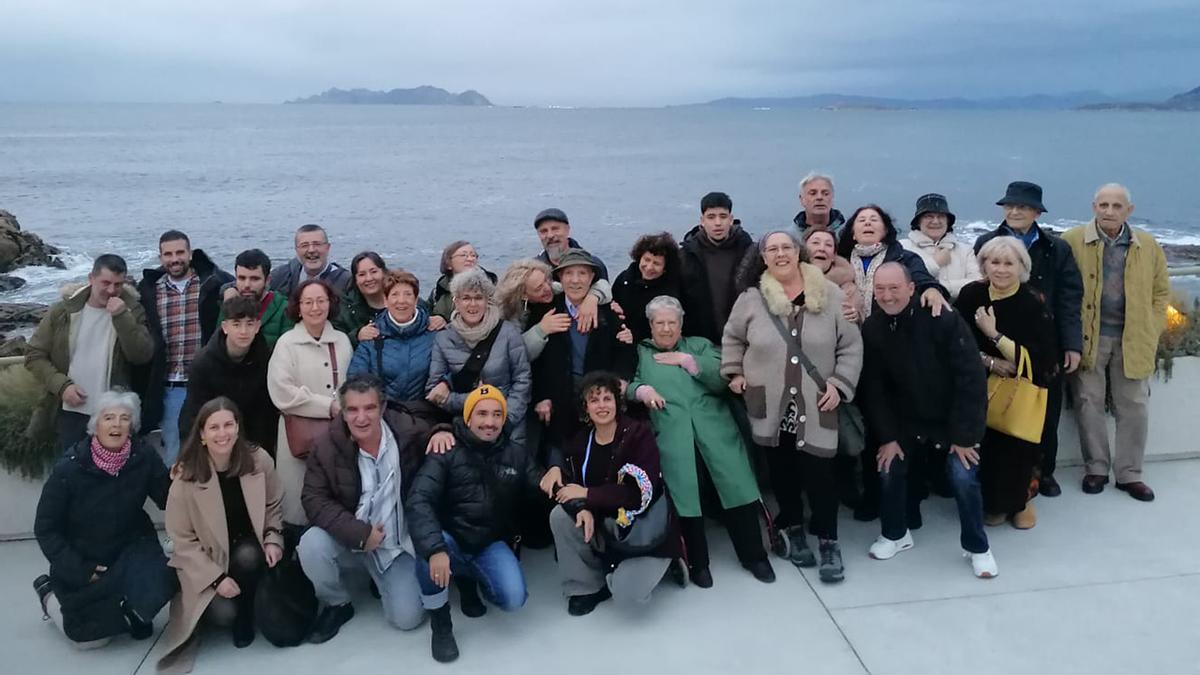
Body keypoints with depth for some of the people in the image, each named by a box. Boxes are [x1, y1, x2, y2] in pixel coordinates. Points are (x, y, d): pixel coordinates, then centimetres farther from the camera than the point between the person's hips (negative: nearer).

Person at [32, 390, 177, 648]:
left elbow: (168, 502, -12)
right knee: (91, 636, -3)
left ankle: (134, 611, 7)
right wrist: (80, 570, -17)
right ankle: (50, 594, 27)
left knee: (162, 580, -28)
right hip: (82, 559, -1)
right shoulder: (69, 468, -18)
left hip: (130, 547, 2)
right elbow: (45, 529, -10)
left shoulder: (144, 457, -14)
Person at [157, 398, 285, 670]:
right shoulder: (186, 476, -17)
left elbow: (273, 507, 5)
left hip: (249, 548, 2)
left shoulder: (259, 459, -13)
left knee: (248, 556, -32)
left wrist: (273, 539, -12)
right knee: (223, 613, -23)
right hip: (206, 561, -2)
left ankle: (244, 617, -5)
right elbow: (182, 540, -11)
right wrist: (216, 578, -18)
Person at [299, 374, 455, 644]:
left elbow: (432, 410, 6)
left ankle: (383, 579, 27)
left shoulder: (409, 430, -14)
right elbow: (315, 500, -16)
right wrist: (360, 533, -25)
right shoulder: (327, 449, -14)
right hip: (350, 538, 0)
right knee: (312, 545, -31)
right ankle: (337, 605, 0)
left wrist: (441, 430, -19)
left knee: (408, 618, -8)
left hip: (398, 542, 0)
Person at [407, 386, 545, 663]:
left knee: (513, 599, -23)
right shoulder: (447, 452, -11)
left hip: (490, 545, 2)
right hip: (450, 540, -2)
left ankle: (471, 578, 14)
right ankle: (440, 625, -9)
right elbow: (418, 501, -22)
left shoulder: (516, 455, 2)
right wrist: (435, 548, -39)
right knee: (427, 549, -36)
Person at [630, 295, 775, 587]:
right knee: (685, 495, -10)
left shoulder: (700, 345, 21)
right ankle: (698, 563, 10)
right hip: (672, 436, -1)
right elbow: (623, 385, 4)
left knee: (737, 489, -6)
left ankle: (753, 556, 12)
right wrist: (641, 390, -16)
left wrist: (687, 360, 1)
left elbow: (723, 378, 6)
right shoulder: (639, 352, 19)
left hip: (714, 429, 1)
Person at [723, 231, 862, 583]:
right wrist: (734, 372, 5)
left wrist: (839, 384, -8)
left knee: (820, 472, -4)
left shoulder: (831, 296, -2)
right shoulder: (751, 299, 0)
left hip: (816, 407, -1)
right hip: (771, 407, 1)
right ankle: (794, 530, 30)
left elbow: (851, 346, 1)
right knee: (782, 471, 10)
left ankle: (828, 542, 13)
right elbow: (733, 338, 15)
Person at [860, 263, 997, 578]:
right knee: (890, 471, -1)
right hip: (906, 424, 3)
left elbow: (971, 380, -21)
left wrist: (964, 434, -20)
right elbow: (874, 389, -5)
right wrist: (887, 437, -7)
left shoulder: (945, 320, -23)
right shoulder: (872, 329, -12)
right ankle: (896, 534, 26)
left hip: (952, 423, -3)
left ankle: (977, 547, 13)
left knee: (963, 479, -11)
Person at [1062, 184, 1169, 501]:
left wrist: (1151, 332, 3)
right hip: (1087, 338, -2)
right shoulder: (1072, 241, -4)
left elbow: (1161, 291, 12)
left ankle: (1129, 473, 17)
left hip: (1132, 340, 2)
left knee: (1133, 407, 5)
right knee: (1089, 403, 4)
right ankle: (1096, 469, 17)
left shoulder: (1148, 245, 6)